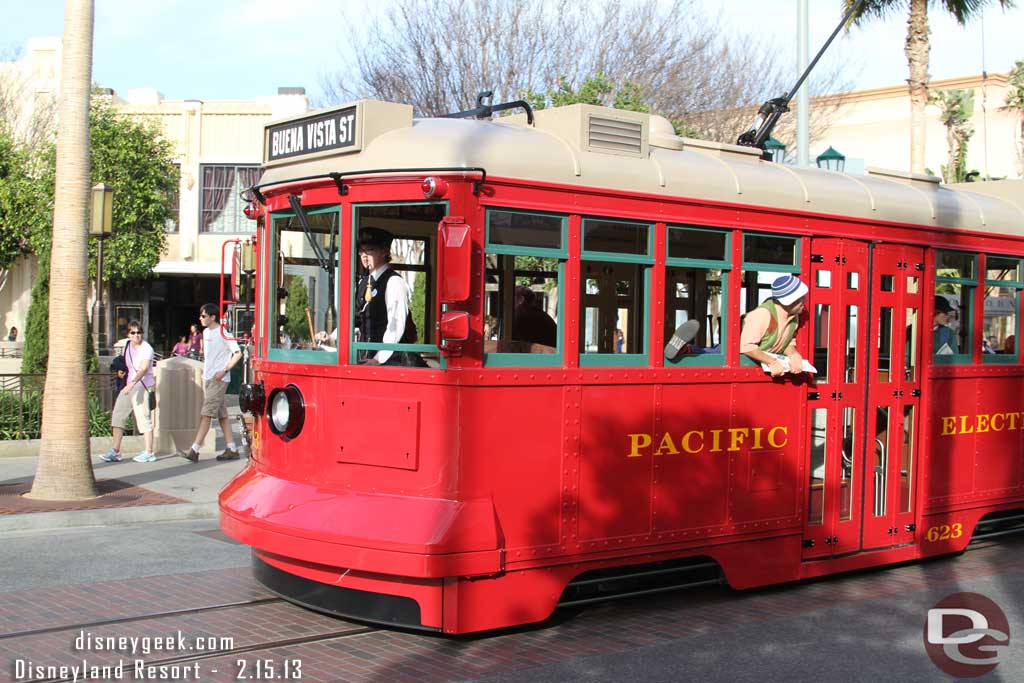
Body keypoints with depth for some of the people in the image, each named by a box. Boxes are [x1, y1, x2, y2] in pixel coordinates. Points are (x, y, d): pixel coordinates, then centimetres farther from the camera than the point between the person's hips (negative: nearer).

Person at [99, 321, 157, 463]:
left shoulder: (146, 348, -13)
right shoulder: (127, 345, 10)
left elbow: (144, 368, -28)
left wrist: (132, 383, -40)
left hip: (143, 386, -8)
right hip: (128, 385, 8)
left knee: (143, 418, -7)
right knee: (117, 415, 3)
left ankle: (149, 452, -1)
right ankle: (115, 451, 4)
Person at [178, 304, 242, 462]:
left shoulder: (223, 332, -10)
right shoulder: (206, 332, 14)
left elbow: (238, 354, -12)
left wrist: (224, 371, -17)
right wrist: (204, 375, 17)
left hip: (219, 379, -9)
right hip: (208, 378, 9)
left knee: (206, 413, -11)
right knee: (221, 414, 9)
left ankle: (194, 450, -14)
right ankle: (231, 449, 13)